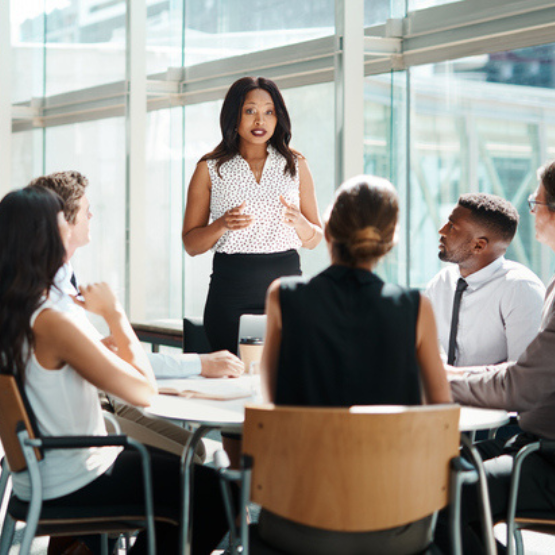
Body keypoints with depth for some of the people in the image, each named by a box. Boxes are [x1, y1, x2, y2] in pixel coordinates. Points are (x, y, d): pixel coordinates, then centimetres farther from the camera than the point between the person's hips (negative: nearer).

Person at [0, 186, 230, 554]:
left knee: (172, 466, 28)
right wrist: (114, 313, -15)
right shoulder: (52, 324, -28)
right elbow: (144, 391, -24)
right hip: (72, 486, -9)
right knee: (218, 495, 3)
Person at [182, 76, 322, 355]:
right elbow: (191, 244, 5)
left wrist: (299, 222, -9)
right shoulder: (210, 169, 5)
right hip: (231, 288, -1)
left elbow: (314, 240, 12)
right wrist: (222, 225, -13)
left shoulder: (296, 165, 11)